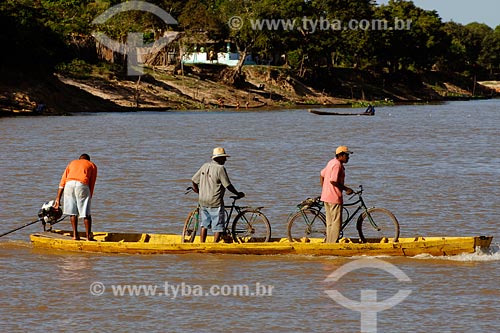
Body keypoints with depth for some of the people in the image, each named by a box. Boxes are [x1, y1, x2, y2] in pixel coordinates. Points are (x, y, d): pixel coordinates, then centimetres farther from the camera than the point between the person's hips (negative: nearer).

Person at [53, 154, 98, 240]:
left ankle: (75, 235, 17)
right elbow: (91, 184, 15)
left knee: (72, 212, 15)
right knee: (86, 213, 6)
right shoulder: (92, 166, 26)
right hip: (82, 185, -2)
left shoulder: (72, 163, 31)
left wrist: (58, 198, 19)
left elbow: (62, 182, 22)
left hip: (69, 184, 2)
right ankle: (88, 236, 7)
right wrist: (89, 197, 18)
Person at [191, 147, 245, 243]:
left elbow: (194, 180, 12)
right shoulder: (220, 168, -14)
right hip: (215, 203, -7)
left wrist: (198, 191, 29)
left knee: (204, 225, 17)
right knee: (218, 227, 1)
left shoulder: (205, 166, 6)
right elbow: (228, 185, -13)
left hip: (202, 201, 7)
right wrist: (238, 194, 1)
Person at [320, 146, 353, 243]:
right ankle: (333, 244, -6)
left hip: (326, 196, 10)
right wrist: (346, 189, -17)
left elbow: (322, 175, 22)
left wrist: (324, 189, 26)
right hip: (334, 197, -10)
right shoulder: (337, 165, -16)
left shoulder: (331, 162, 15)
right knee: (336, 223, -6)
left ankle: (329, 243, 17)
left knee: (330, 223, 14)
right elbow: (333, 181, -24)